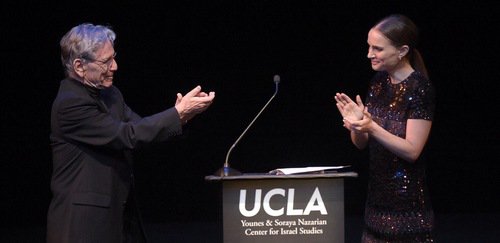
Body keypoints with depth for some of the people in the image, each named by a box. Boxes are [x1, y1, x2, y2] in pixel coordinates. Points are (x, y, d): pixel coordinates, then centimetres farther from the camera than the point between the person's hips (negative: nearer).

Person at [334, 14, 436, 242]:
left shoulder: (420, 89, -14)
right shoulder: (379, 81, 6)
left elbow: (412, 150, -17)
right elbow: (361, 143, 10)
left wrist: (371, 127, -28)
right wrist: (356, 125, -12)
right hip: (377, 199, 6)